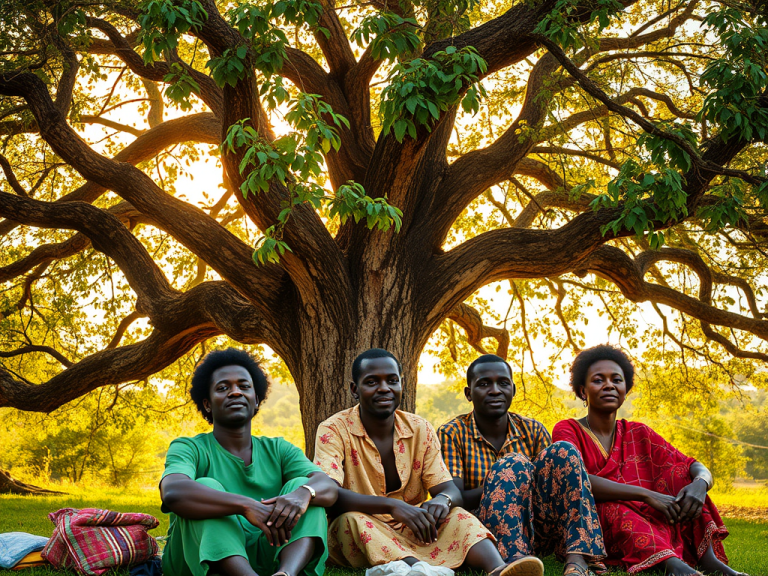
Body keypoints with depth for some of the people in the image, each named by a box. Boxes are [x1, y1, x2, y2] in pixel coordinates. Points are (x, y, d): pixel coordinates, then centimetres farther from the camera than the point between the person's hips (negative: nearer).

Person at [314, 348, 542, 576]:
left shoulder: (420, 429, 2)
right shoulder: (334, 430, -9)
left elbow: (452, 492, -3)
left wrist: (443, 500, -30)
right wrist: (391, 505, -38)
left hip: (410, 532, 4)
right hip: (356, 537, -3)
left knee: (456, 516, -21)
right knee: (353, 519, -34)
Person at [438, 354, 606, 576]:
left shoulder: (533, 431, 9)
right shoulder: (452, 434, -1)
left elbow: (555, 483, 3)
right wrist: (506, 479, -24)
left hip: (538, 533, 4)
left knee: (562, 451, -16)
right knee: (512, 465, -27)